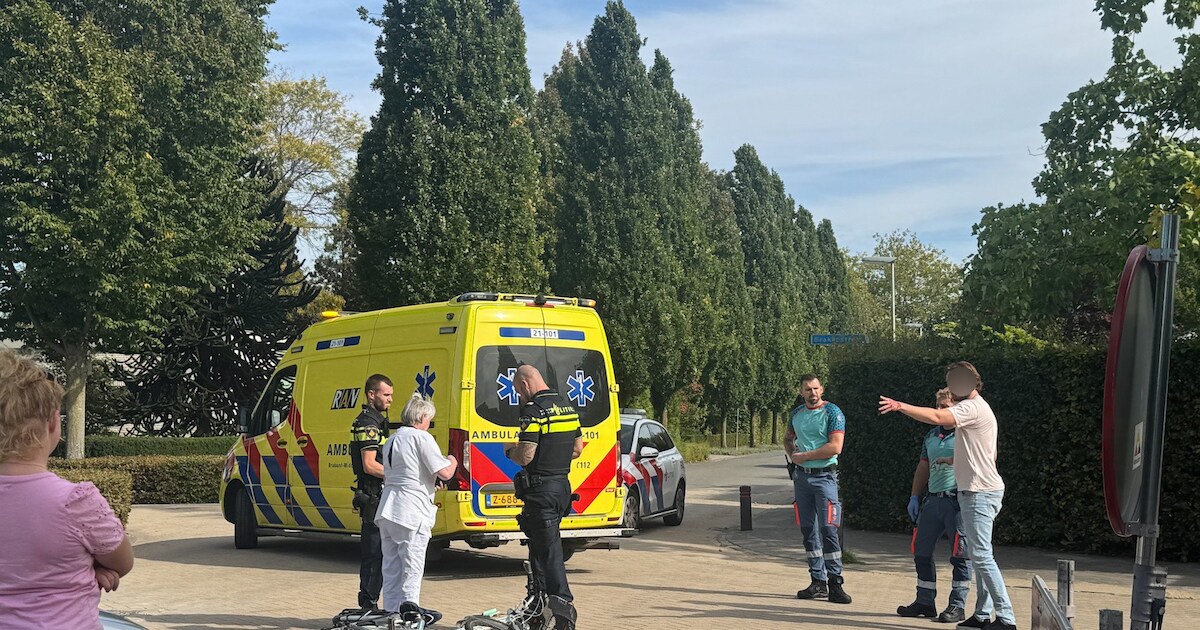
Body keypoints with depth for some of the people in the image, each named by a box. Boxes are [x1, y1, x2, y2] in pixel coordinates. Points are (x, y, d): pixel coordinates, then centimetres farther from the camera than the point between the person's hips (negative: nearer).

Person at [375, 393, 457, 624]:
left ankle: (391, 612, 19)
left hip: (387, 510, 8)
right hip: (411, 513, -8)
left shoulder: (392, 439, 16)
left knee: (391, 567, 14)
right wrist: (452, 462, 7)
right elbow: (445, 473, -15)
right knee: (411, 568, 0)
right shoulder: (421, 437, -10)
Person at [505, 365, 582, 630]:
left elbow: (525, 456, -20)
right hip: (562, 484, 9)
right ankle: (537, 605, 31)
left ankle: (563, 607, -13)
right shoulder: (568, 407, 11)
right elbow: (577, 448, 18)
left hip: (541, 487, -9)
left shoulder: (534, 410, -16)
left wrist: (510, 451, 0)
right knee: (539, 545, 21)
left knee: (549, 551, -8)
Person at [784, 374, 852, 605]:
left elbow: (835, 447, -16)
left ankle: (834, 583, -7)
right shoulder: (796, 413, 12)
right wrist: (792, 455, 8)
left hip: (824, 476, -6)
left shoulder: (832, 413, -6)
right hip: (801, 476, 6)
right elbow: (788, 439, 30)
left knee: (828, 528, -11)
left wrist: (804, 456, -10)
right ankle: (818, 582, 11)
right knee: (808, 529, 6)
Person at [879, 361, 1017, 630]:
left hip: (980, 492, -11)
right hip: (976, 490, 11)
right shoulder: (976, 408, 20)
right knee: (978, 555, 12)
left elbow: (936, 417, -30)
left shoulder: (972, 408, -14)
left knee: (982, 556, -12)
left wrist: (901, 406, -30)